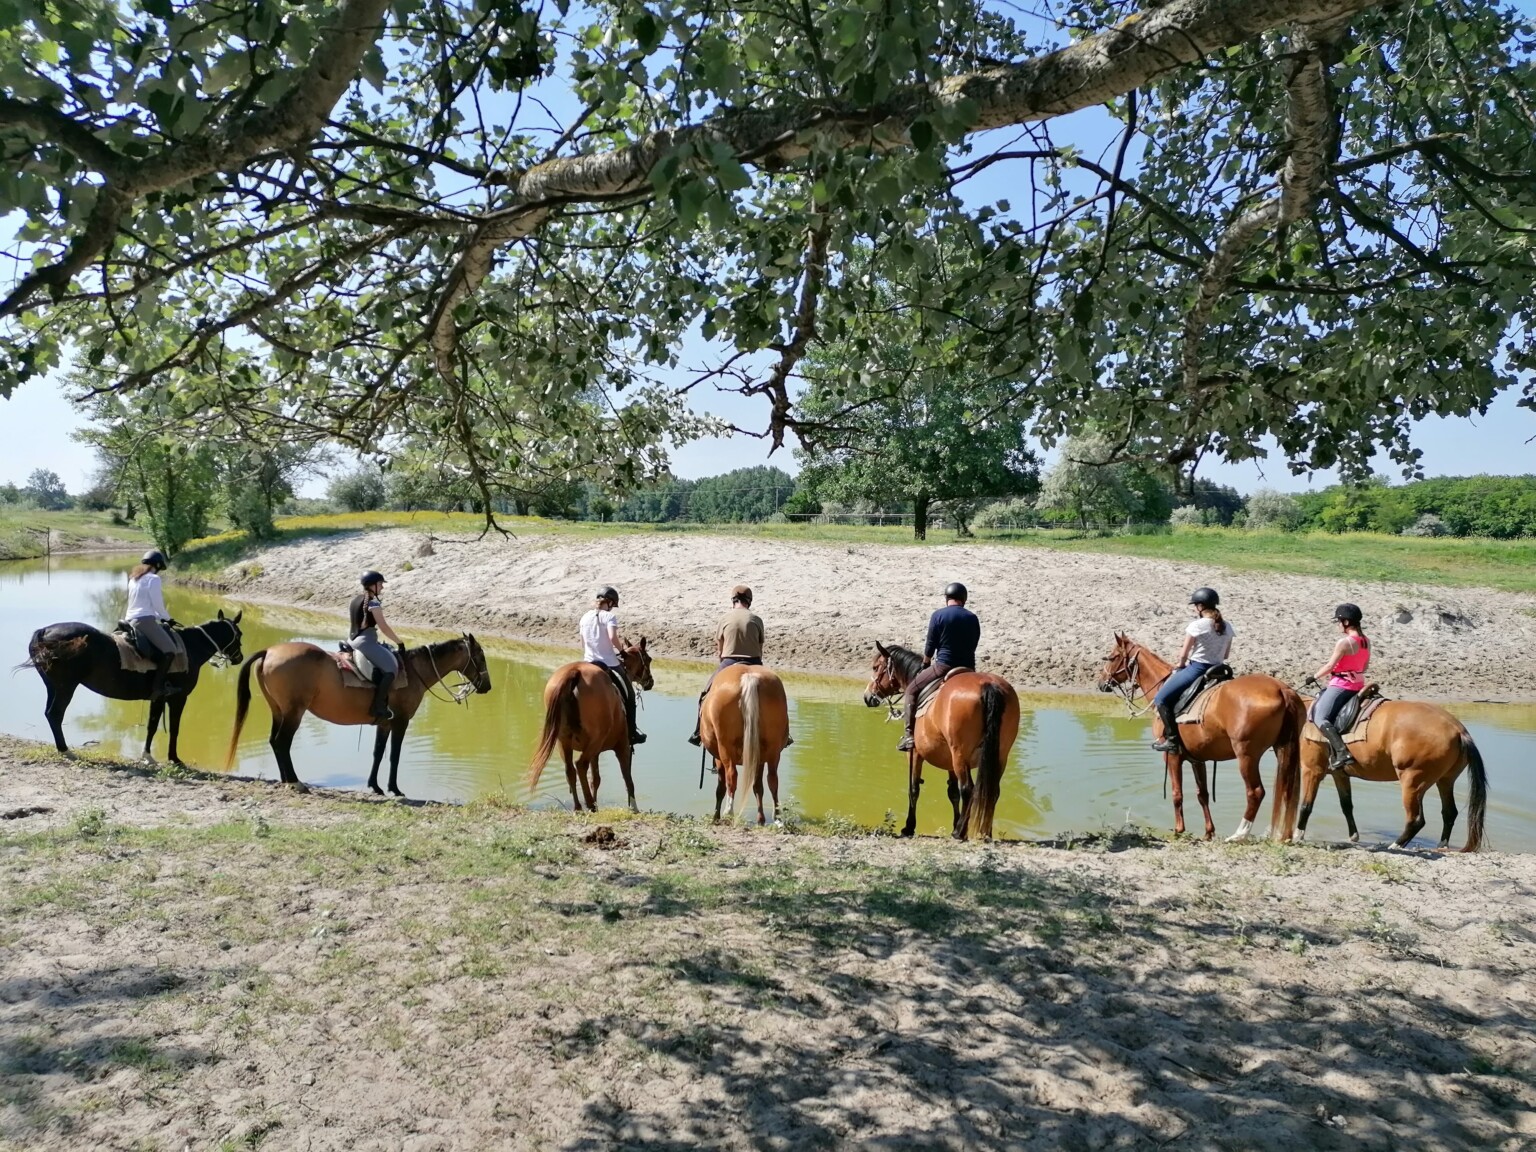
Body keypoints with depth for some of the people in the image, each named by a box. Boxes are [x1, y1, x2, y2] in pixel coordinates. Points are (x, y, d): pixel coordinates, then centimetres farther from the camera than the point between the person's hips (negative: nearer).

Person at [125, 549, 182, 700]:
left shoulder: (134, 578, 19)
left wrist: (160, 618, 22)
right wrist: (167, 619, 8)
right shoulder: (153, 579, -8)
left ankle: (158, 684, 9)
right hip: (145, 620, -10)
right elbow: (157, 605, -9)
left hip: (131, 620, 10)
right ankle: (157, 687, -18)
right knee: (170, 650, -12)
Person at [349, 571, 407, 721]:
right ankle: (379, 706, -24)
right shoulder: (373, 602, -11)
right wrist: (399, 642, -4)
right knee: (392, 667, -17)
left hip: (353, 641, 11)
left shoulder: (354, 600, 16)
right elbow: (383, 627, -14)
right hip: (366, 641, -11)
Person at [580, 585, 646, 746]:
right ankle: (631, 733, 15)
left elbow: (583, 644, 12)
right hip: (609, 664, -5)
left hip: (589, 663, 5)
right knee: (629, 695, 13)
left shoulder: (585, 618, 7)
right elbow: (613, 638, -26)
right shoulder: (609, 616, -11)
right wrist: (622, 648, -8)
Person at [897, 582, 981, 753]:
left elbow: (930, 645, -1)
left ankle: (910, 734, -1)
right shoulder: (973, 618, 6)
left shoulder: (938, 615, -4)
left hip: (943, 667, -4)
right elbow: (973, 645, 11)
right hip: (968, 669, 4)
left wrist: (926, 664, 15)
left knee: (911, 690, 10)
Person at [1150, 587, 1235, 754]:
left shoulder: (1197, 625, -15)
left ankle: (1172, 739, -10)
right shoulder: (1227, 627, 5)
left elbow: (1183, 654, -10)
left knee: (1161, 699, -3)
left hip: (1196, 669, -8)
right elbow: (1226, 654, 13)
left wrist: (1180, 664, 10)